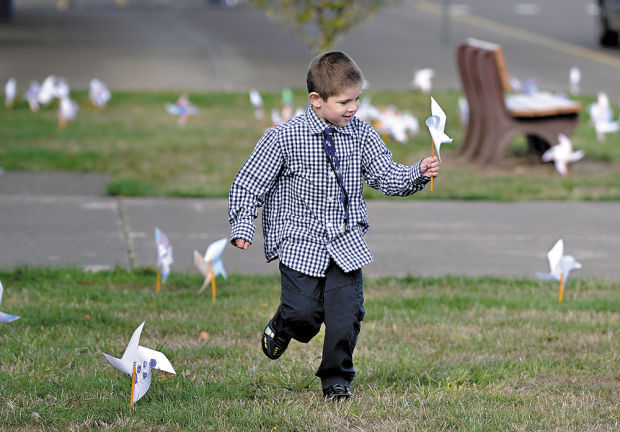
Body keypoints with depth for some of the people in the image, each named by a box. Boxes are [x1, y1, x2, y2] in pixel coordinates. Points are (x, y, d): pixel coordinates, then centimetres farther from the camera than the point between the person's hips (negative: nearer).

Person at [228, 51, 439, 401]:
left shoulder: (361, 134, 1)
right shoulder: (284, 138, -10)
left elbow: (386, 176, 2)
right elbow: (248, 183, -5)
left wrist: (418, 174, -16)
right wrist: (242, 226, -14)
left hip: (346, 242, 3)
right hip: (300, 241, -3)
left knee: (347, 312, -4)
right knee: (304, 312, -8)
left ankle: (336, 378, 14)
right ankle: (281, 330, 29)